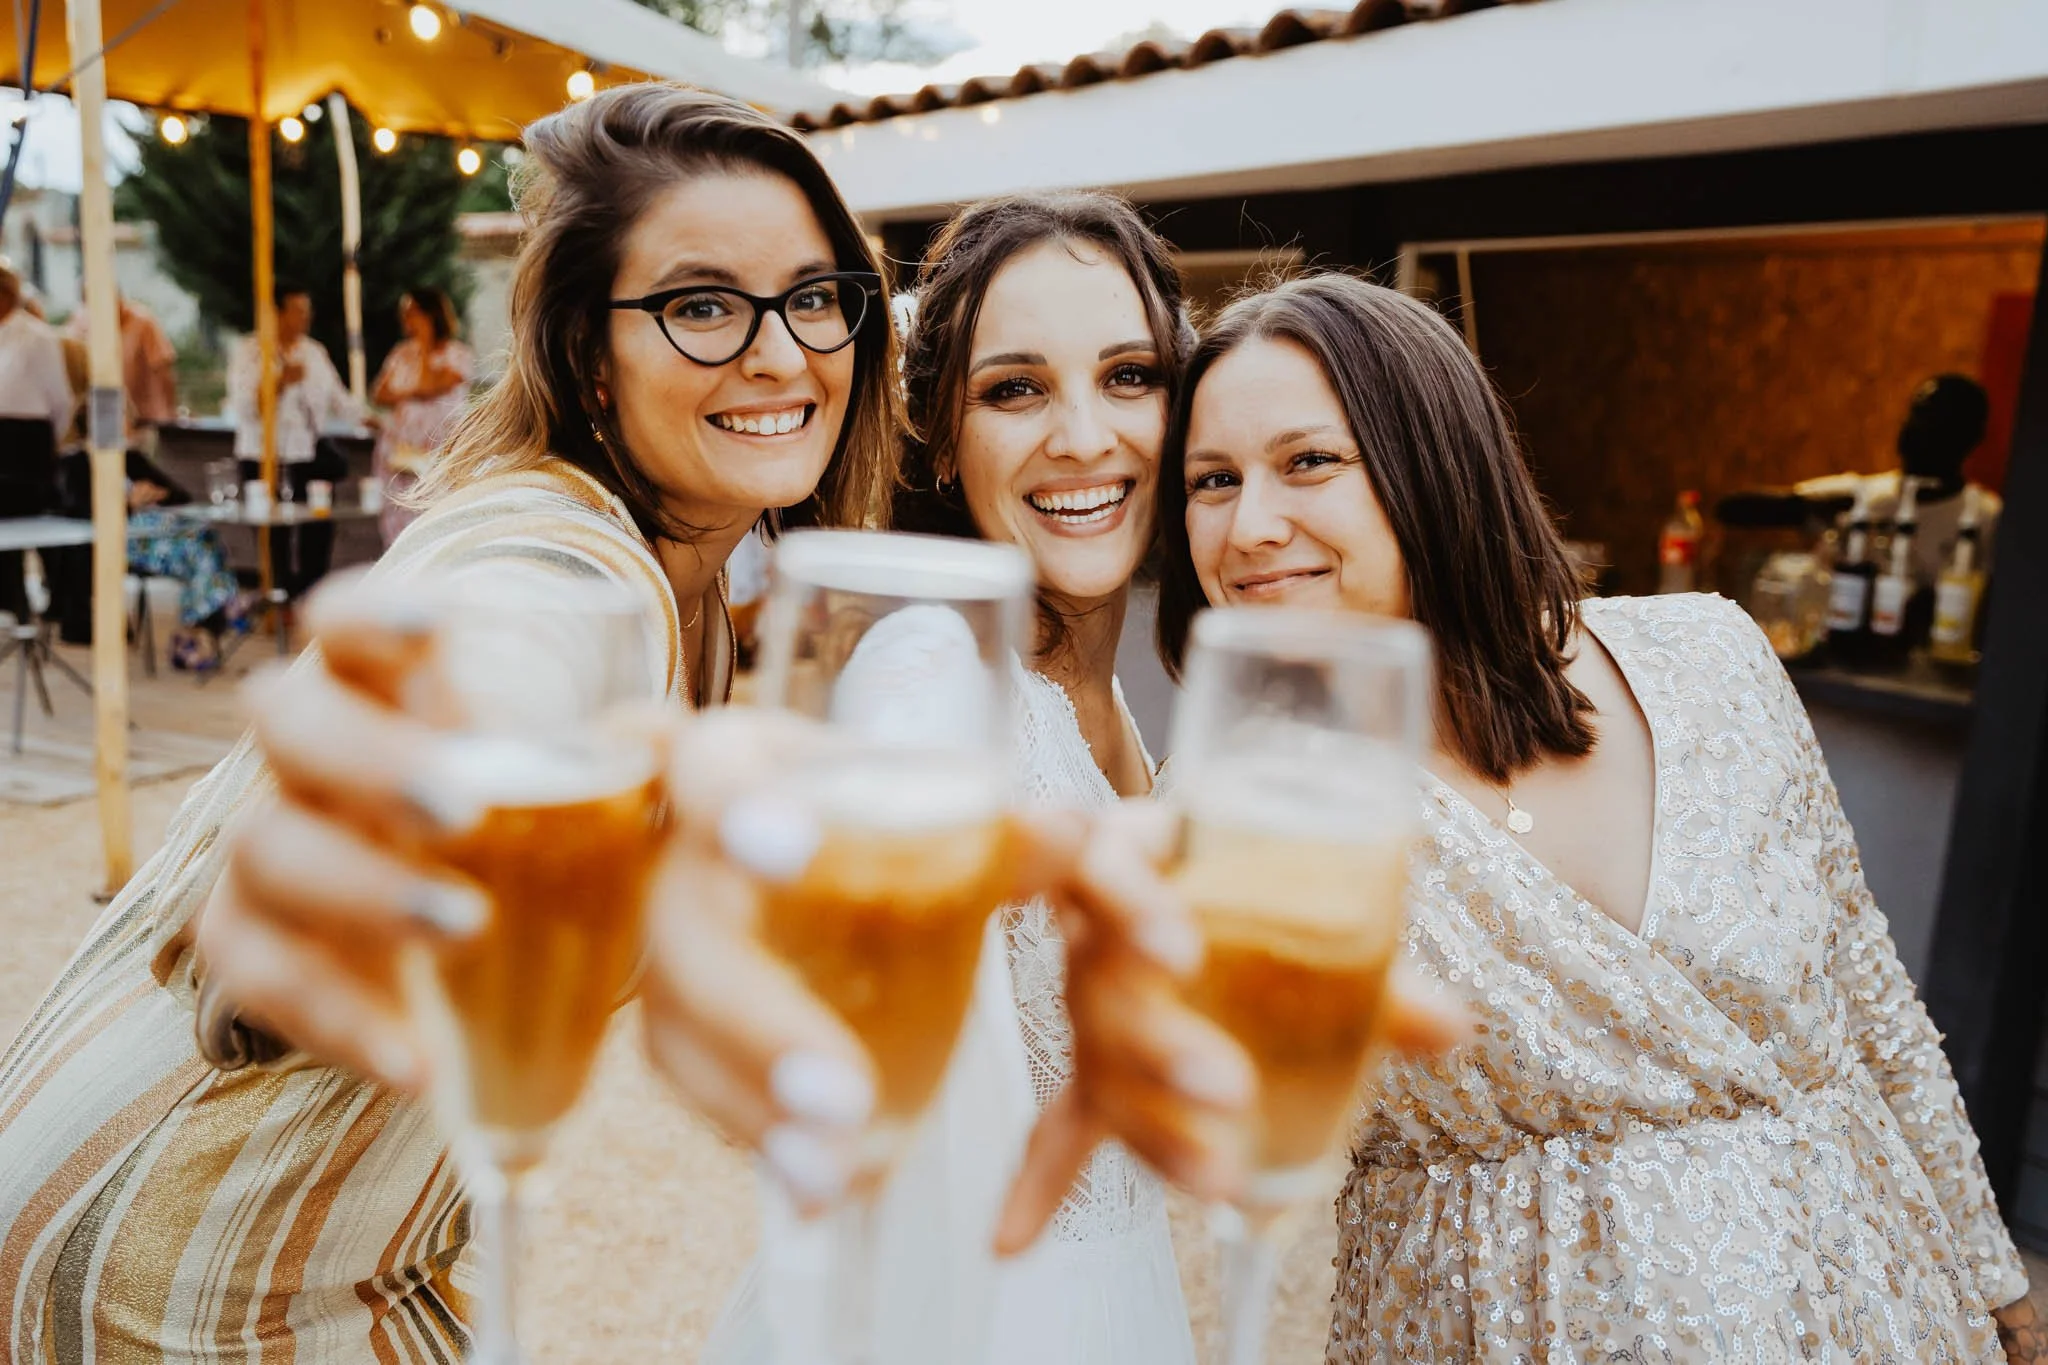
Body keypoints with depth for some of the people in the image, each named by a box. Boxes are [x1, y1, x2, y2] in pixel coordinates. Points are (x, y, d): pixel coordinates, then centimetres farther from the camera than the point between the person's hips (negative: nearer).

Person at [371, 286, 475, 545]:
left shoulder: (460, 355, -1)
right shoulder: (402, 353, 16)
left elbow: (429, 387, -13)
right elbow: (380, 394, 11)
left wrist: (424, 348, -3)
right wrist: (410, 394, -6)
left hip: (438, 453, -5)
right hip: (398, 450, 5)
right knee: (398, 526, 1)